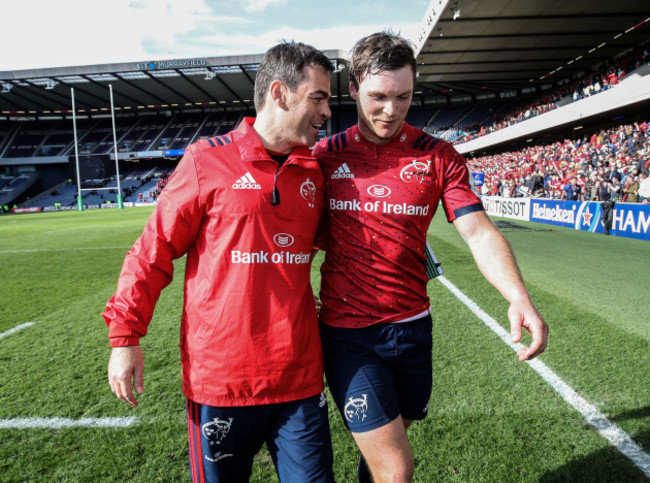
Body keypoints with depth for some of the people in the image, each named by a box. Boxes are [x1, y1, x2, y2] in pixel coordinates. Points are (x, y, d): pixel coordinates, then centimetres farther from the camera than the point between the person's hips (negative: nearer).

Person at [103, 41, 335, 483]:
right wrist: (125, 336, -2)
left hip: (300, 377, 4)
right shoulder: (208, 160, -7)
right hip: (220, 377, -3)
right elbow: (153, 252, -2)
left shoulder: (314, 173, 6)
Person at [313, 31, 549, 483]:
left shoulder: (440, 157, -1)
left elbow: (479, 232, -11)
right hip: (346, 332, -2)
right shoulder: (325, 154, -1)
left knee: (386, 443, 23)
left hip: (411, 327, 2)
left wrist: (519, 298, -25)